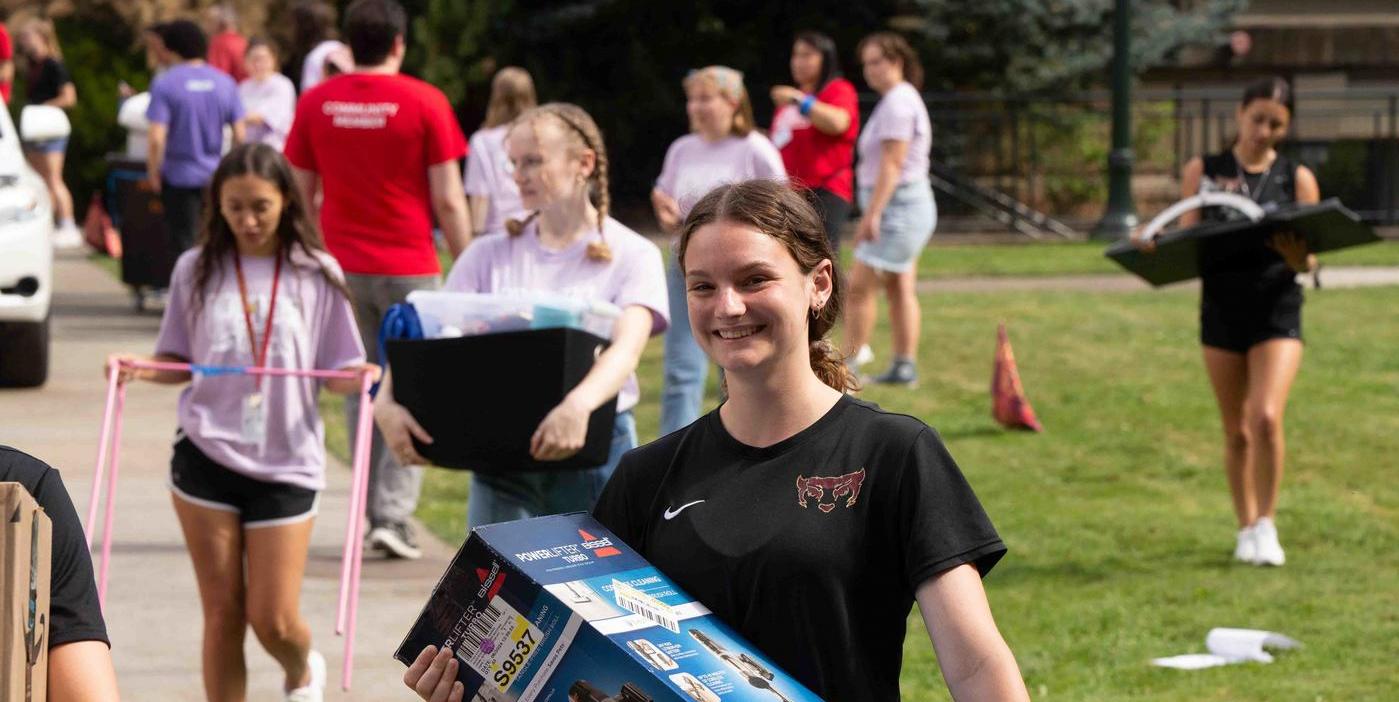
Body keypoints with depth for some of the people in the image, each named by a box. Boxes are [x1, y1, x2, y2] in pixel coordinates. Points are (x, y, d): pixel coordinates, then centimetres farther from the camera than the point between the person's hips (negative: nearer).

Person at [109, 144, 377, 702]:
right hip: (205, 455, 1)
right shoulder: (197, 270, 4)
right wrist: (140, 370, -9)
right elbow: (178, 361, 11)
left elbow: (336, 374, 3)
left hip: (286, 462, -1)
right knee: (222, 613, 2)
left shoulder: (317, 274, 0)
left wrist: (359, 379, -19)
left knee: (273, 618, -1)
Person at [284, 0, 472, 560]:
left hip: (343, 267, 3)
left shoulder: (315, 103, 3)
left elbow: (300, 193, 8)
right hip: (409, 268, -3)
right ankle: (393, 514, -7)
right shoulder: (424, 103, -6)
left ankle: (373, 512, 11)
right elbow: (449, 201, -6)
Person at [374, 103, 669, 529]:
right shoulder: (491, 255, 9)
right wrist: (387, 401, -22)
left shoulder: (632, 255, -1)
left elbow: (628, 347, -17)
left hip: (594, 449, -2)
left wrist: (579, 405, -38)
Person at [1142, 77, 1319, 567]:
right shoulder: (1202, 173, 6)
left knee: (1266, 417, -18)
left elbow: (1310, 261, -1)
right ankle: (1246, 528, 24)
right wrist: (1156, 246, -20)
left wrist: (1297, 258, -24)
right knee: (1236, 431, 8)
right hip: (1221, 310, 2)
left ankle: (1267, 525, -2)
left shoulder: (1297, 179, 3)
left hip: (1278, 310, -2)